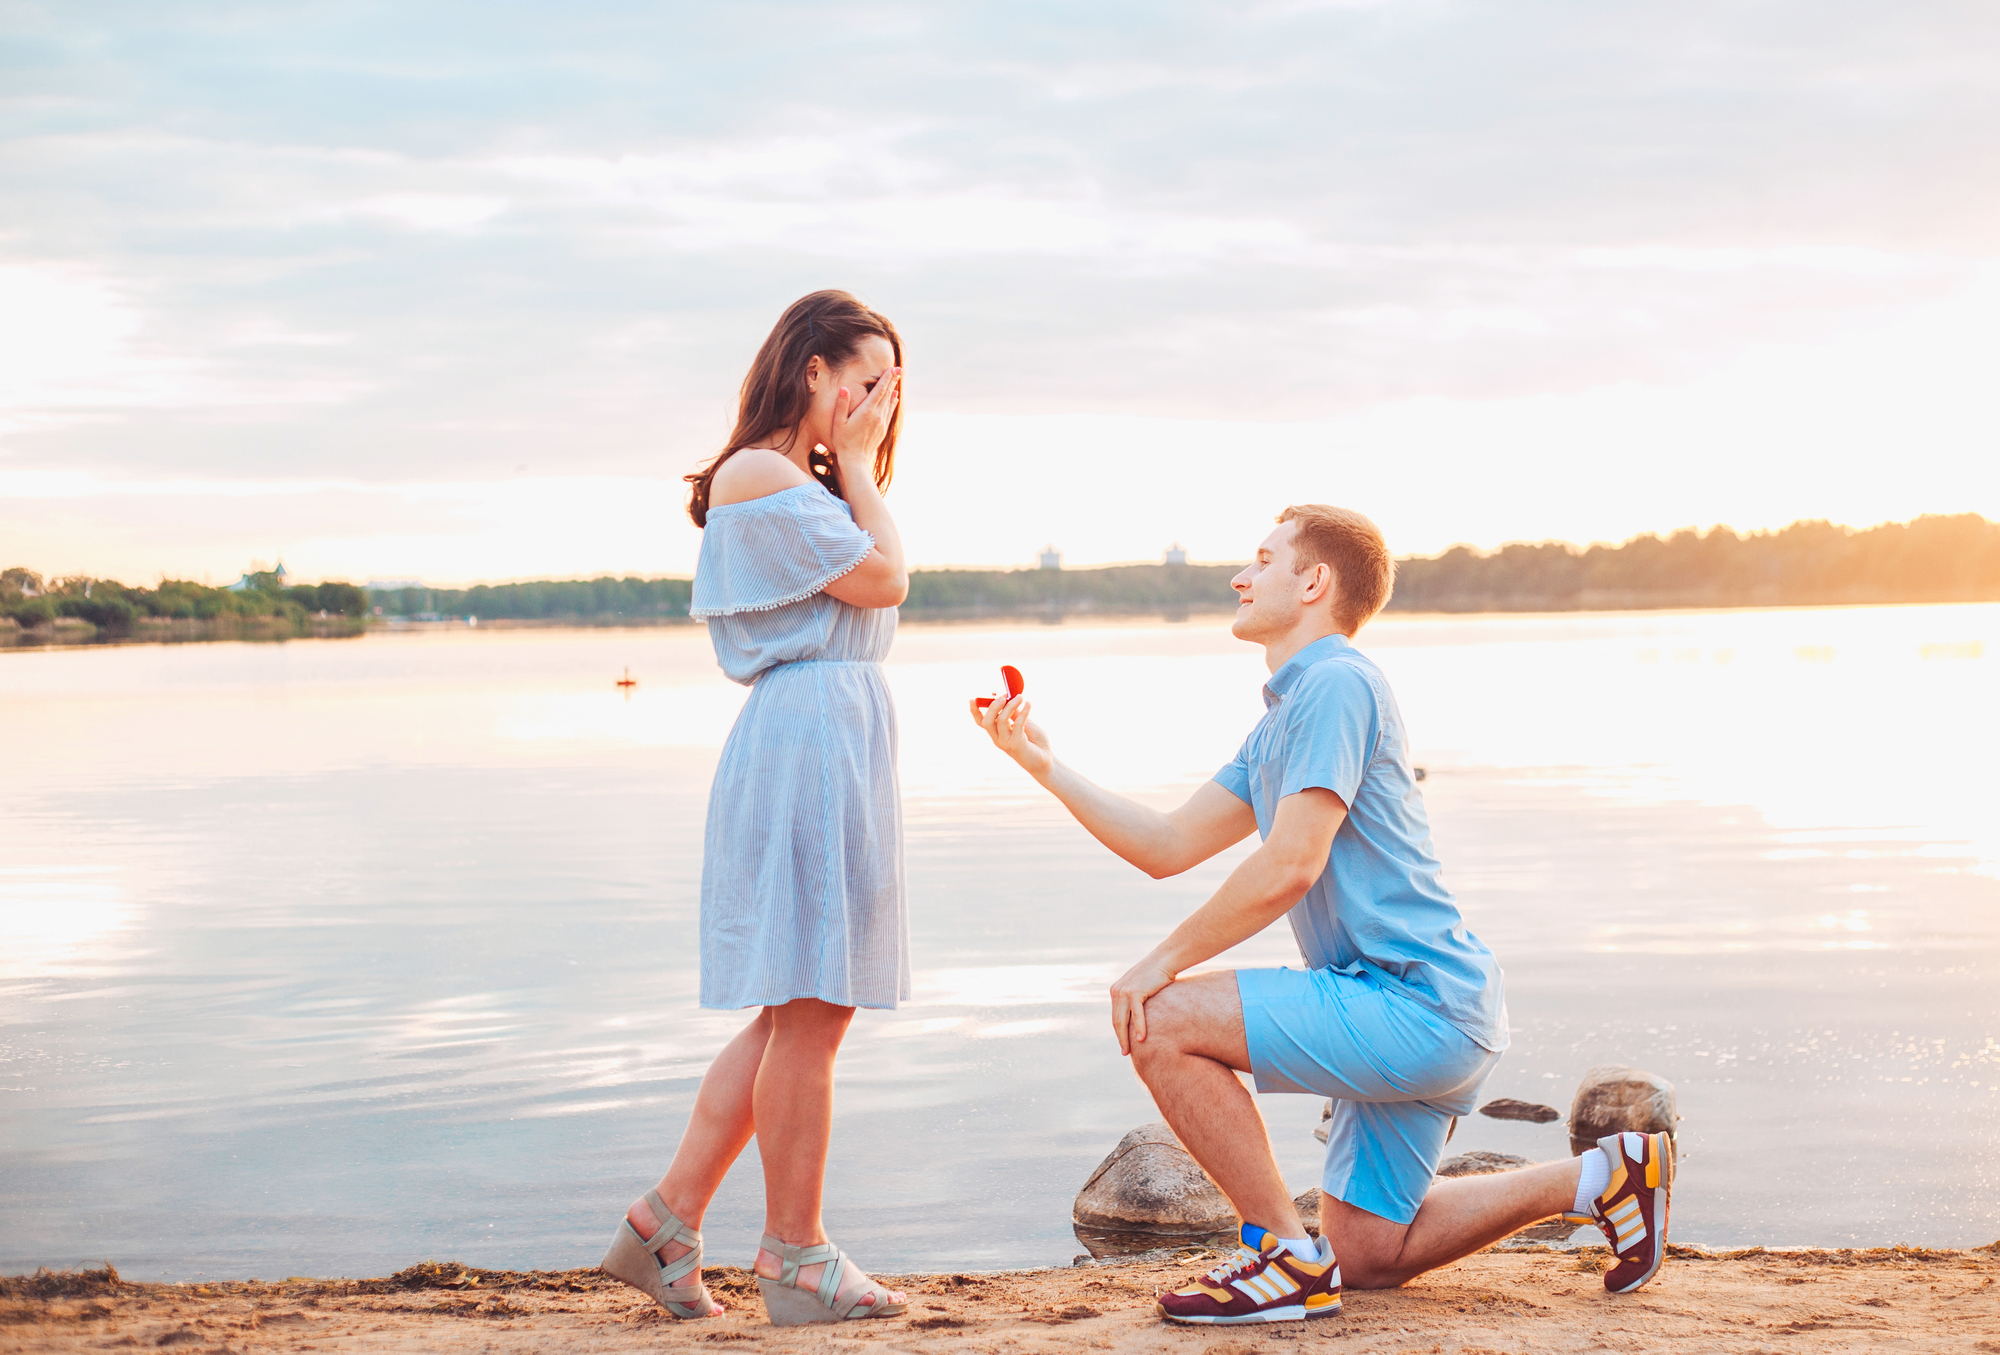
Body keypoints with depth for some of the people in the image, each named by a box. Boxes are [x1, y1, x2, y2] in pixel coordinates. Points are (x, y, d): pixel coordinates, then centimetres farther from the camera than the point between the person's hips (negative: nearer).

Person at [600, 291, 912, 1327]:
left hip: (839, 743, 11)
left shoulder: (807, 482, 22)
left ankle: (667, 1222, 15)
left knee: (794, 1010, 12)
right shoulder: (757, 475, -9)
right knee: (810, 1014, -5)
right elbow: (882, 579, -10)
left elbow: (884, 581, 14)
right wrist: (857, 464, -2)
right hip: (807, 732, -11)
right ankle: (795, 1259, 4)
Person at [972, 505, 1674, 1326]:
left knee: (1164, 1023, -17)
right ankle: (1605, 1178, 19)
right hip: (1419, 1013, 11)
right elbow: (1167, 848, 19)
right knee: (1367, 1255, 17)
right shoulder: (1282, 718, 19)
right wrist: (1043, 765, 14)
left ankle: (1288, 1257, -8)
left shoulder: (1335, 684, -13)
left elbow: (1289, 867, -21)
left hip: (1418, 1005, -11)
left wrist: (1165, 962, -13)